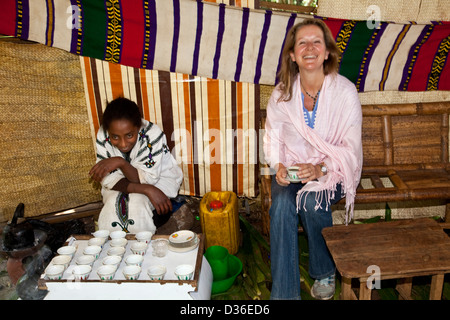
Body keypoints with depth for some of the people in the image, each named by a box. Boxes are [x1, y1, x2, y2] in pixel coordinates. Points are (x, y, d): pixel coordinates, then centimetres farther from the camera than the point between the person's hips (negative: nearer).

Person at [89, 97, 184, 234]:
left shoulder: (152, 133, -28)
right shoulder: (103, 136, -19)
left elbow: (146, 179, -24)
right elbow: (108, 179, -19)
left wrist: (120, 162, -40)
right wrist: (147, 190, -31)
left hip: (158, 180, -2)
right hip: (122, 184, 3)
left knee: (137, 204, -28)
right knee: (112, 205, -24)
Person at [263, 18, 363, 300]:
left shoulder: (345, 91, -10)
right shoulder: (281, 93, -2)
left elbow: (350, 147, -9)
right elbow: (273, 138, 5)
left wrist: (320, 169, -25)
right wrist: (279, 166, -15)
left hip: (332, 170, -1)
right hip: (291, 168, 2)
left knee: (312, 200, -30)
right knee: (282, 204, -27)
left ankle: (325, 272, 1)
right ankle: (284, 293, -16)